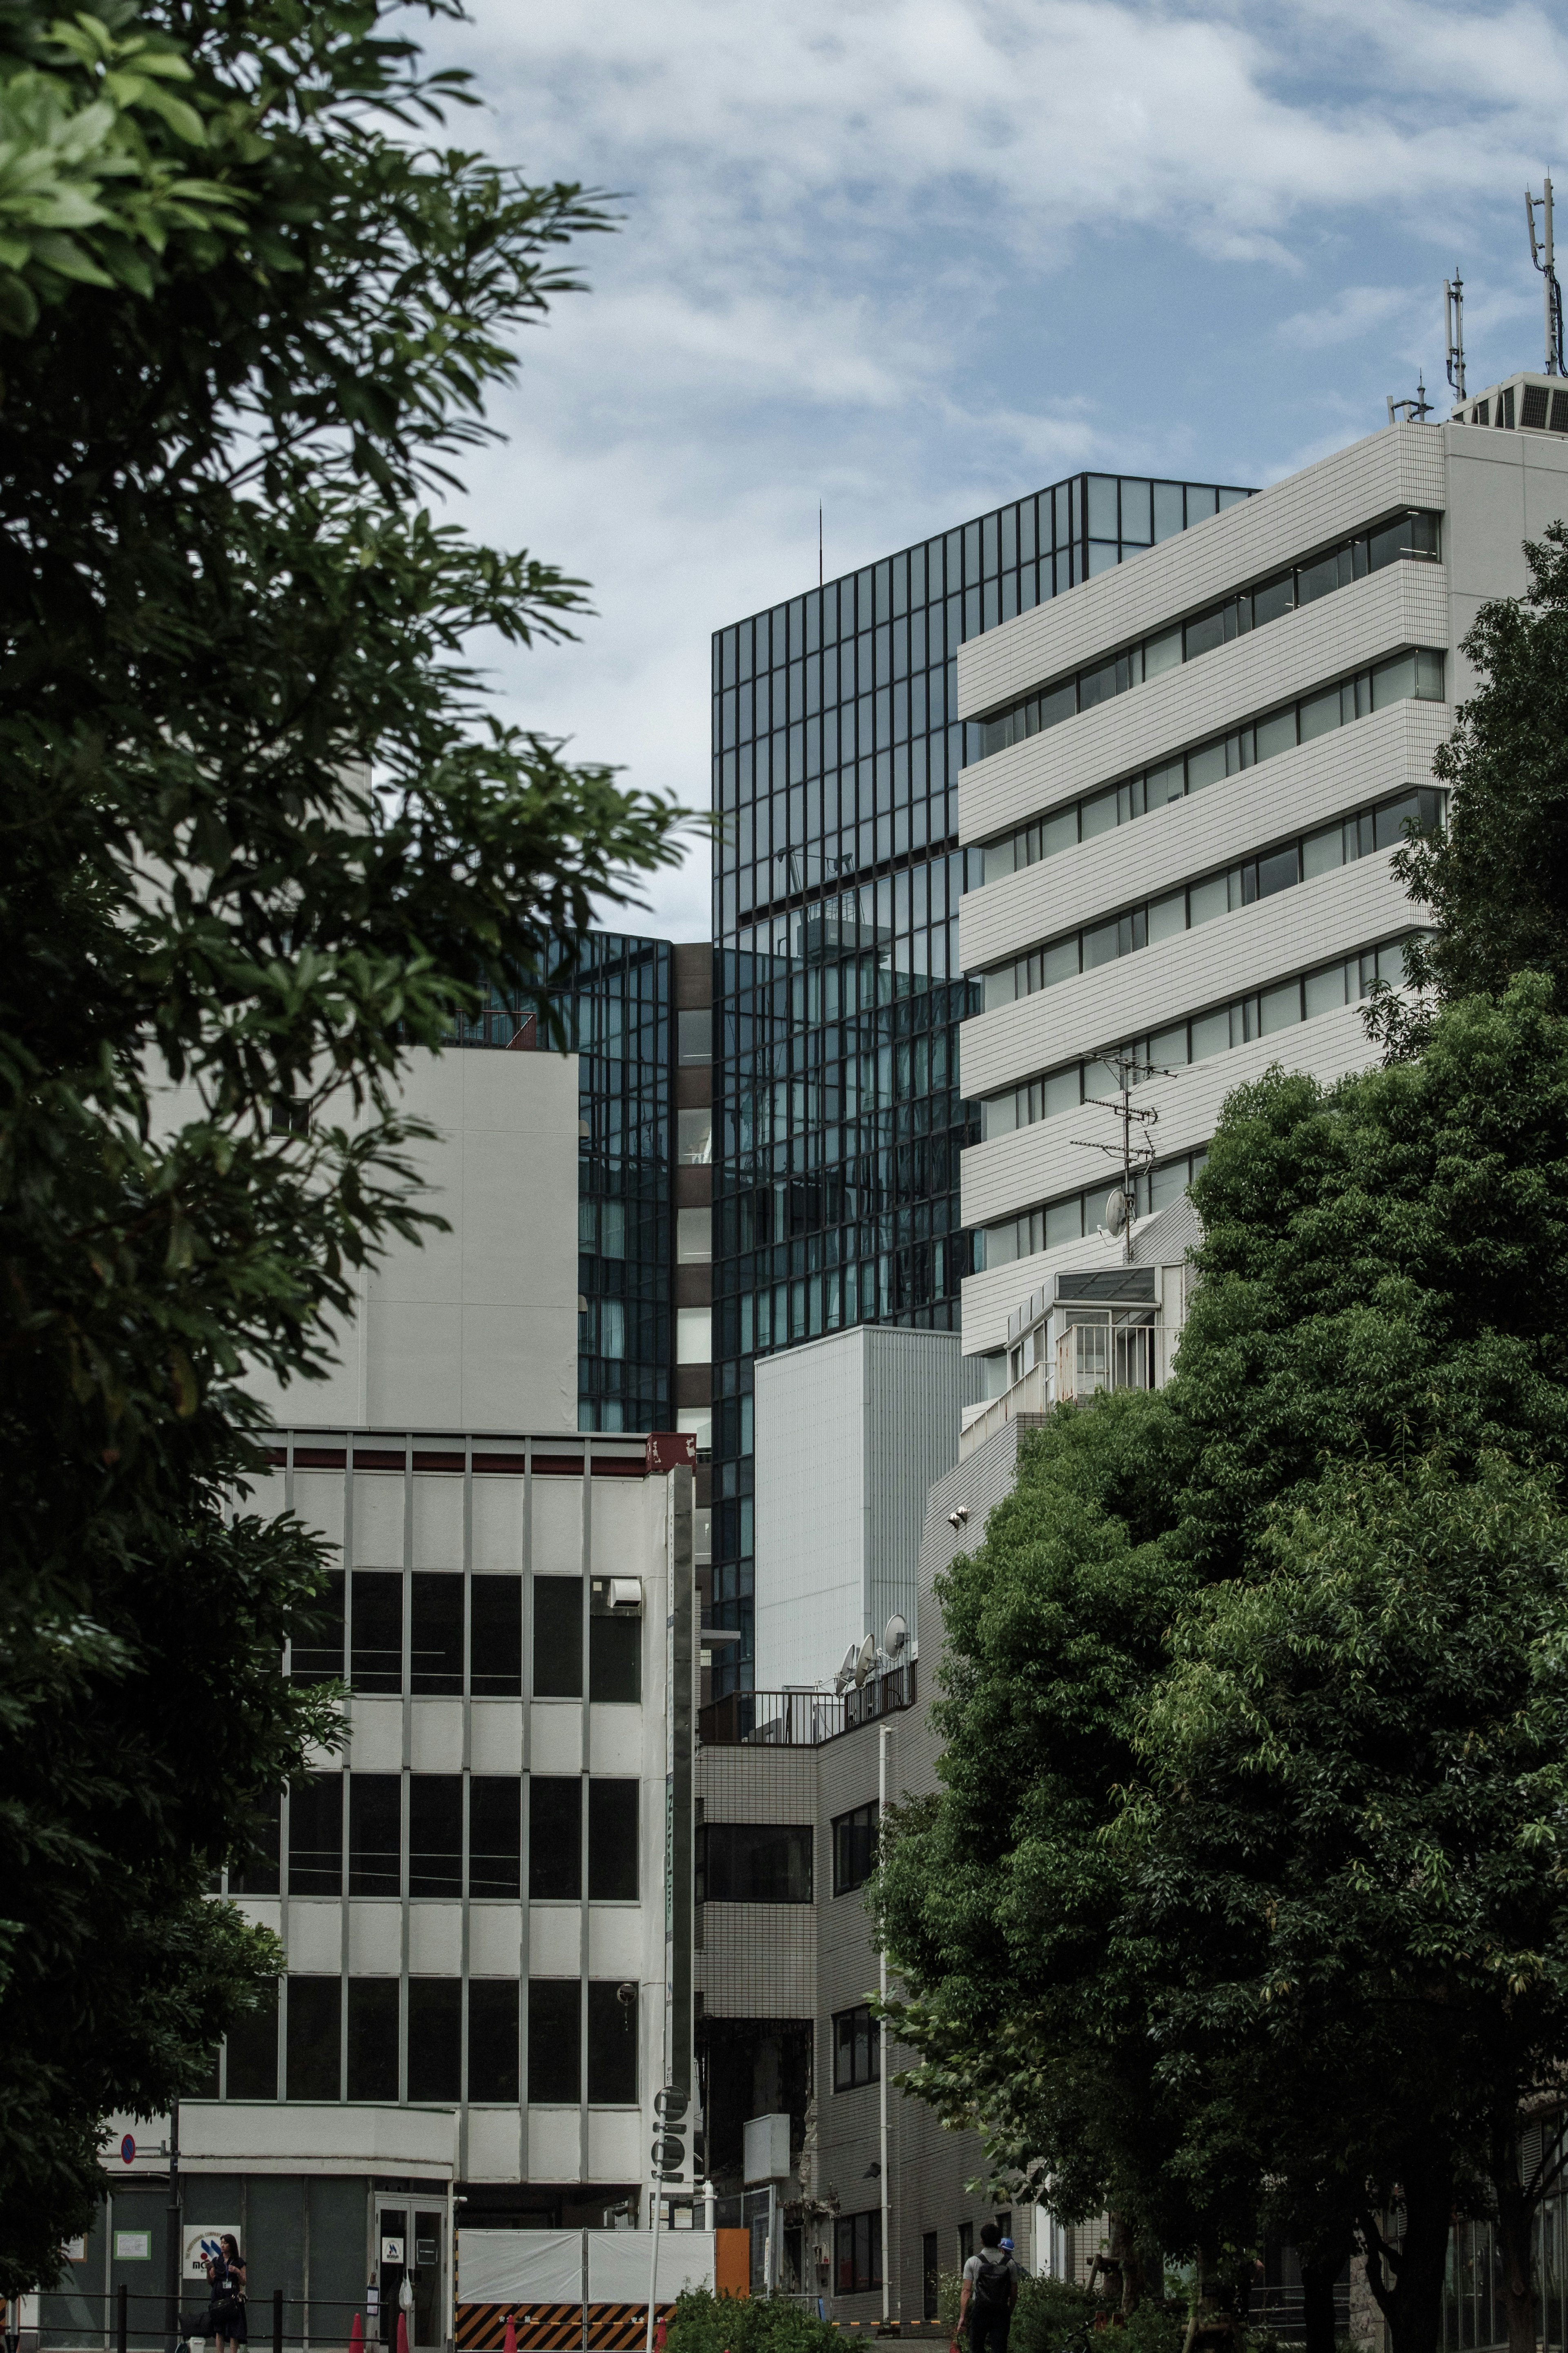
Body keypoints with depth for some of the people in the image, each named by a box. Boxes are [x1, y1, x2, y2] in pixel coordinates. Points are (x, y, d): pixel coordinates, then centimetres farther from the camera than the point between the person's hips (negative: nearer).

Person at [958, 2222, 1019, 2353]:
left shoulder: (973, 2262, -2)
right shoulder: (1009, 2263, 4)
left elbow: (967, 2291, -6)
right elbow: (1014, 2293, 8)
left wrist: (962, 2317, -5)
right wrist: (1009, 2312, 21)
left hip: (979, 2313, -1)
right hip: (1001, 2314, 1)